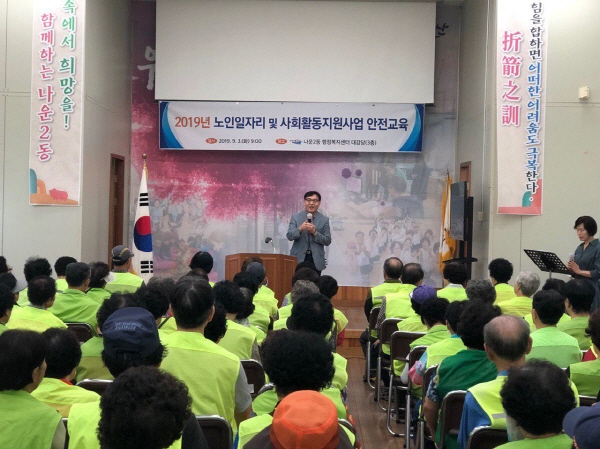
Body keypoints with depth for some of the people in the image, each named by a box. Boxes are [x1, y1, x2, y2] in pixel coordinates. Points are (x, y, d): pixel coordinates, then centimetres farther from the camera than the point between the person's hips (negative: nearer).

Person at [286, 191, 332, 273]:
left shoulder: (324, 220, 5)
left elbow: (328, 241, 1)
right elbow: (289, 236, -4)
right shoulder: (295, 217, 5)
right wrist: (300, 229, -23)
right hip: (298, 259, 0)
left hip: (316, 260, 0)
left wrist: (315, 232, -14)